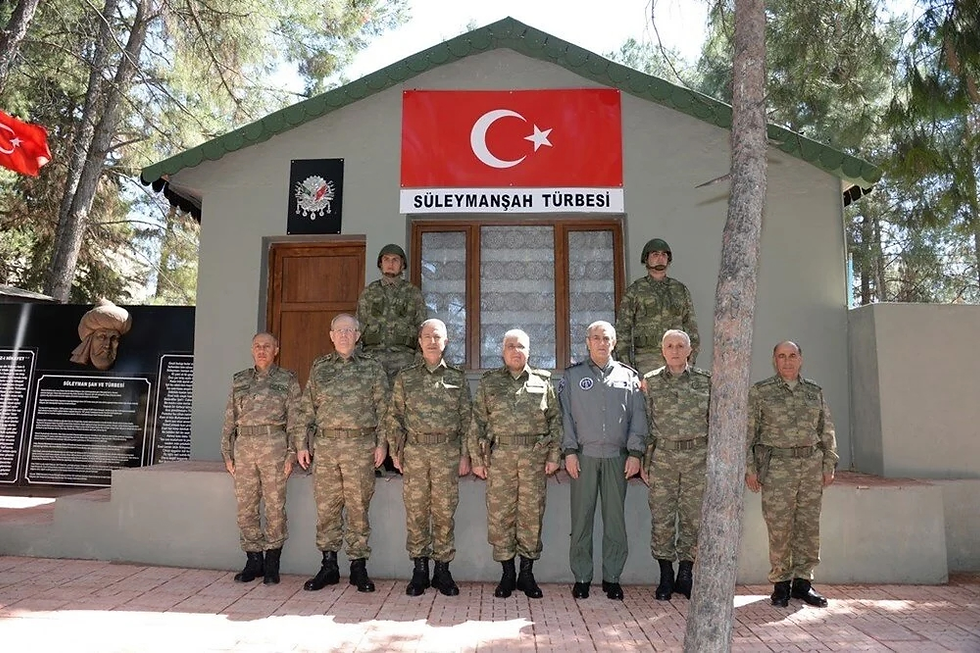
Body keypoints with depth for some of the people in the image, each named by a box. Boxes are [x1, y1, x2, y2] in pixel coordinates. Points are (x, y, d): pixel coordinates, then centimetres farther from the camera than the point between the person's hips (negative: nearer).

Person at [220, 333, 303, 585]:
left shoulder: (287, 380, 5)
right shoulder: (239, 380, 16)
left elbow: (296, 420, 1)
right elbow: (229, 419, 15)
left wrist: (291, 453, -6)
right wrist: (227, 453, 9)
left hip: (274, 445, -3)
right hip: (244, 445, 4)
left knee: (275, 506, -1)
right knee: (245, 507, 5)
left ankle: (272, 564, 10)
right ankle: (253, 561, 18)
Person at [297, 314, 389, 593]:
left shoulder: (372, 368, 6)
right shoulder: (319, 367, 11)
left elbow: (383, 409, 3)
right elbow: (308, 408, 12)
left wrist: (382, 443, -4)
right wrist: (301, 444, 6)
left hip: (361, 446, -2)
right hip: (325, 445, 2)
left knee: (358, 507, 3)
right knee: (326, 507, 6)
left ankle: (358, 567, 14)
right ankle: (328, 566, 19)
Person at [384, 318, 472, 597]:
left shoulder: (457, 378, 8)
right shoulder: (405, 377, 8)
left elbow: (466, 419, 7)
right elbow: (394, 417, 8)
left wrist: (465, 455, 2)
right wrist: (395, 451, 1)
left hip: (448, 451, 0)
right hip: (414, 451, 0)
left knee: (444, 511, 4)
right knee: (416, 511, 4)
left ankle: (443, 569, 15)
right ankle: (420, 569, 16)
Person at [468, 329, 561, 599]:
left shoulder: (543, 382, 10)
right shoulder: (489, 382, 9)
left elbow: (555, 420, 8)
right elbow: (477, 422, 6)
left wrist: (553, 455, 1)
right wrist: (477, 458, 0)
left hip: (535, 456, 0)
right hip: (500, 455, 0)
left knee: (532, 514, 4)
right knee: (500, 515, 2)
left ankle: (527, 574, 17)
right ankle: (507, 574, 16)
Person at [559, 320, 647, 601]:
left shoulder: (628, 376, 10)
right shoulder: (573, 375, 8)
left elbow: (638, 417, 7)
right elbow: (565, 415, 3)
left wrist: (635, 453, -1)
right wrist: (569, 451, -5)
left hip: (617, 457, 1)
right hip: (584, 455, -1)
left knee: (615, 519, 5)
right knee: (581, 518, 2)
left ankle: (612, 578, 16)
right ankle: (581, 578, 12)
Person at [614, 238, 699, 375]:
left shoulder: (681, 290, 11)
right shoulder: (634, 291, 2)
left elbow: (691, 326, 12)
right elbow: (622, 329, -1)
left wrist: (691, 361, 3)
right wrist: (625, 366, -8)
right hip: (646, 360, -3)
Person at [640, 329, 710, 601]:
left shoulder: (705, 381, 5)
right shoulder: (650, 382, 5)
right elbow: (645, 424, 6)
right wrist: (644, 461, 3)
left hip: (698, 457, 0)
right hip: (663, 456, 0)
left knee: (694, 517, 6)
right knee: (661, 518, 3)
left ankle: (685, 575, 21)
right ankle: (665, 577, 17)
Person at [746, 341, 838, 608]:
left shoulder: (814, 391, 12)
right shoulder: (760, 391, 1)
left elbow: (827, 431, 16)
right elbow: (747, 432, -1)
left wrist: (829, 465, 9)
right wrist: (749, 468, -5)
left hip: (812, 465, 4)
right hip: (777, 466, -4)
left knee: (809, 526, 6)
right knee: (779, 528, -2)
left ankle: (803, 582, 19)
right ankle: (780, 584, 11)